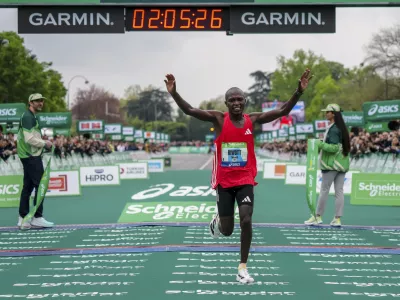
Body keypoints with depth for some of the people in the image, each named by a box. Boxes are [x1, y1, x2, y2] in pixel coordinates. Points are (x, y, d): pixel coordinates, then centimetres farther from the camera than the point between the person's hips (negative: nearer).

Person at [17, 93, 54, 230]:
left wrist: (42, 143, 9)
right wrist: (44, 143, -10)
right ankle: (37, 218, -7)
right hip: (32, 157, -10)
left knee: (28, 187, 10)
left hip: (28, 156, 10)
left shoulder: (31, 116, 19)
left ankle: (23, 219, 12)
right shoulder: (28, 117, -13)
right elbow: (29, 139, -21)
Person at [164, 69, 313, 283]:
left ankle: (242, 268, -2)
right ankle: (217, 221, 45)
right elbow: (189, 110, -17)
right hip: (224, 181, -1)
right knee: (227, 231, 5)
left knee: (246, 220, -16)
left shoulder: (253, 120, -2)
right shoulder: (219, 119, -8)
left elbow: (283, 111, -6)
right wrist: (174, 93, -33)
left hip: (245, 180, 1)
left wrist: (299, 92, -19)